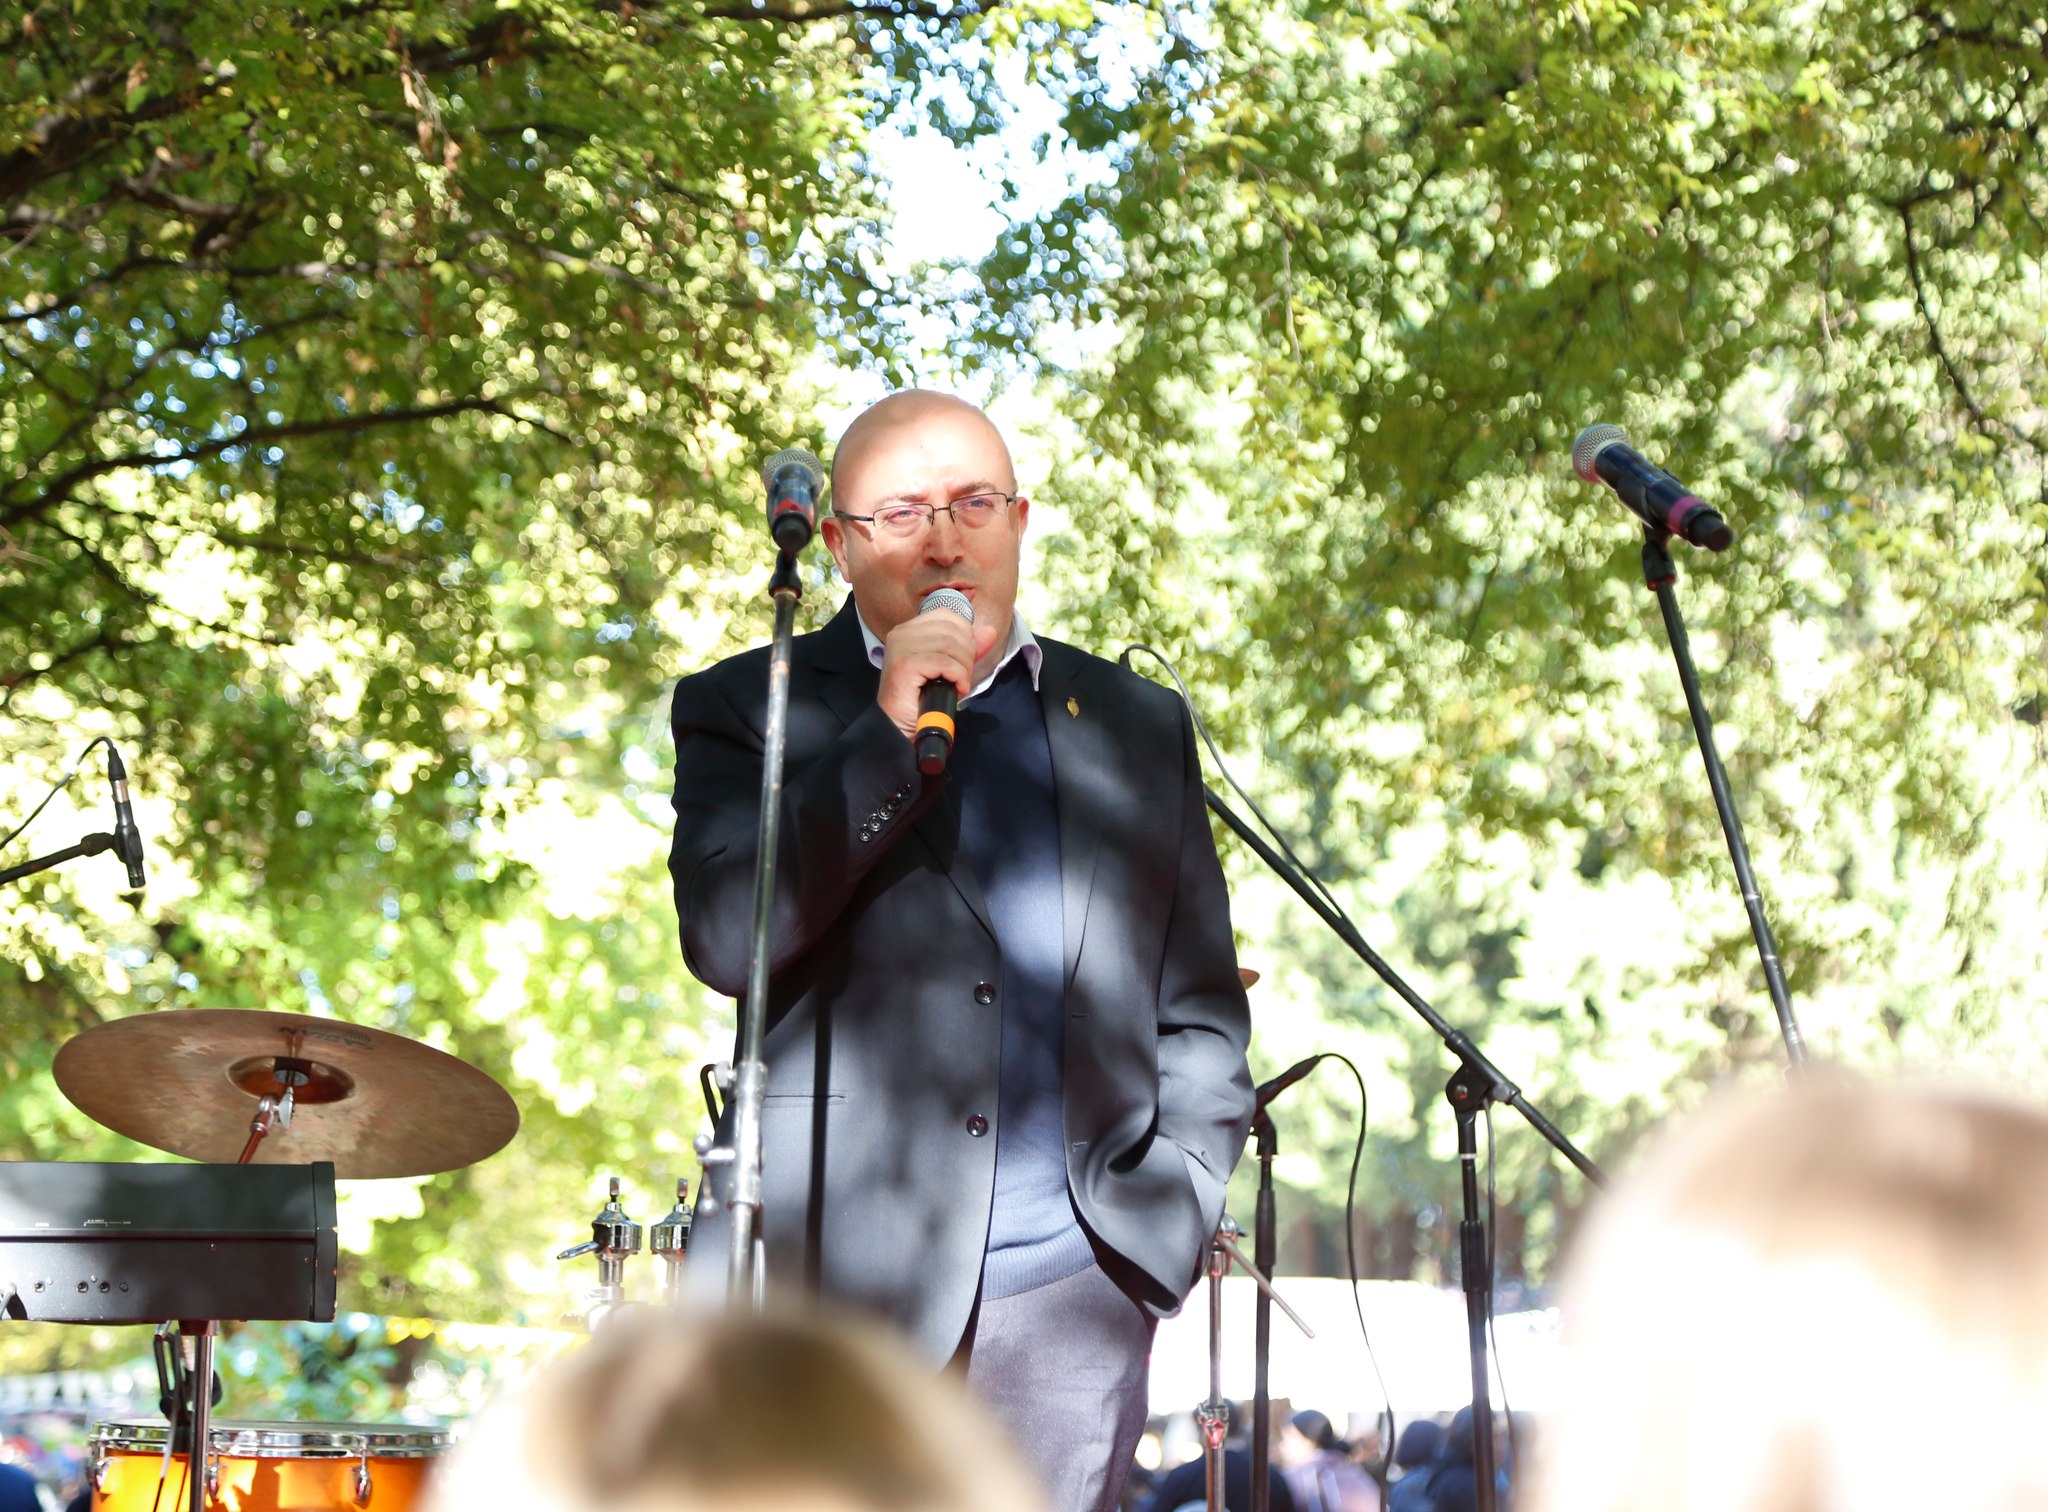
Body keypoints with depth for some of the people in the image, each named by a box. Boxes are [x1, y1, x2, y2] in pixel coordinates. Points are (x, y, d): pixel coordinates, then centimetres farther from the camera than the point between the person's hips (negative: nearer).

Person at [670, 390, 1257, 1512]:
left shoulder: (1136, 726, 16)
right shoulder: (749, 710, 7)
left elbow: (1200, 1010, 18)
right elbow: (722, 940, -9)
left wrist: (1173, 1207, 4)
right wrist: (891, 733, -11)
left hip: (1072, 1293, 2)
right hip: (832, 1282, -2)